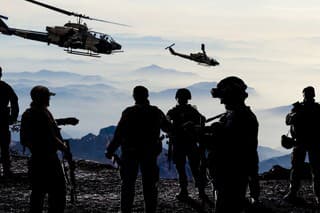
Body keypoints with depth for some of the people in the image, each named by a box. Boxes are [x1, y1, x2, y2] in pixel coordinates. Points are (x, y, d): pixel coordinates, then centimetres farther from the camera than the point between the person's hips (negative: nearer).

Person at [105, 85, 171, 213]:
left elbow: (119, 134, -14)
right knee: (149, 184, 8)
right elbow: (168, 128, 14)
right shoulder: (156, 112, 0)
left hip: (130, 153, -3)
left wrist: (110, 150, -7)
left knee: (128, 184, 6)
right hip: (150, 153, 3)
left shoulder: (129, 112, -12)